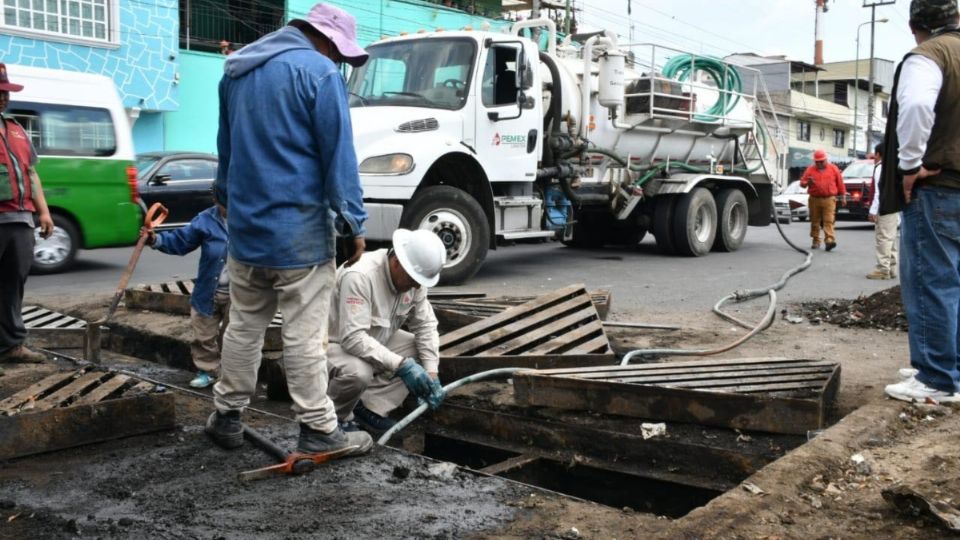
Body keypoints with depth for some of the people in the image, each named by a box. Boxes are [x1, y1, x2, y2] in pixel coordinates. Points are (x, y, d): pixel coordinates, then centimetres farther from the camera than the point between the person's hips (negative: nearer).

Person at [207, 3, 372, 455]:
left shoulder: (236, 69, 15)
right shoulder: (318, 71, -10)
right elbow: (338, 154, -13)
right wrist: (352, 222, -9)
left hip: (245, 224, 7)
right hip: (299, 229, -7)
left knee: (243, 327, 17)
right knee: (304, 336, -2)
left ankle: (226, 416, 25)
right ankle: (318, 430, 6)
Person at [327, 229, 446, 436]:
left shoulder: (414, 277, -10)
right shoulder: (360, 275, -33)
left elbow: (425, 325, -4)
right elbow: (353, 338, -37)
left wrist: (431, 373, -15)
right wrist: (401, 365, -38)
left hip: (375, 341, 8)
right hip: (334, 343, -8)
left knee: (421, 350, -8)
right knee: (358, 372, -36)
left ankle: (370, 408, -4)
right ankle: (333, 417, -5)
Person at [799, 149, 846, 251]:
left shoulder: (833, 169, 8)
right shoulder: (810, 170, 8)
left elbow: (840, 183, 10)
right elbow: (802, 182, 7)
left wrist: (843, 196, 8)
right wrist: (807, 183, -15)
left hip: (829, 199, -2)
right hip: (814, 199, 2)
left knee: (829, 221, -12)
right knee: (815, 221, 6)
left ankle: (829, 240, -19)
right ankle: (816, 241, 16)